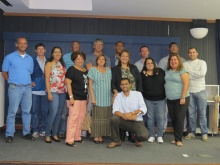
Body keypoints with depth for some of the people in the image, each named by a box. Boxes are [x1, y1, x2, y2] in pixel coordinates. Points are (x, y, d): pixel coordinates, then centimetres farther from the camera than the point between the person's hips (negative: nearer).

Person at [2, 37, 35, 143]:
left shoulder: (30, 59, 14)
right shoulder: (9, 57, 2)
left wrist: (30, 82, 6)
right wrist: (11, 81, 0)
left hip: (28, 88, 4)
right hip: (15, 88, -4)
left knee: (27, 111, 8)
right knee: (12, 111, -3)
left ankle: (26, 133, 17)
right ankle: (9, 134, 5)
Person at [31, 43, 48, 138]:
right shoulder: (32, 61, 5)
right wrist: (31, 82, -10)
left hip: (45, 89, 2)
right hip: (35, 89, -2)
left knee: (45, 110, 5)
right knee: (35, 110, 2)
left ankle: (43, 129, 15)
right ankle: (35, 130, 9)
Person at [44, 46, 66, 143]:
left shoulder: (62, 64, 14)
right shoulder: (49, 64, 0)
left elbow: (65, 78, 13)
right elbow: (47, 79, -6)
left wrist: (66, 90, 4)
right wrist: (49, 93, -13)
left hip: (62, 91, 5)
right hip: (53, 91, -5)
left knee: (59, 113, 7)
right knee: (53, 113, -10)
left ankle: (55, 134, 17)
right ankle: (47, 135, 2)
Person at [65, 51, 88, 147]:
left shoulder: (85, 71, 14)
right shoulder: (72, 70, -6)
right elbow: (68, 83, -12)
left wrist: (87, 96, 17)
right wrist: (71, 97, -18)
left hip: (83, 97, 8)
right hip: (75, 97, -7)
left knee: (81, 117, 11)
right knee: (73, 117, -9)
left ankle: (77, 137, 23)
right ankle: (69, 140, -3)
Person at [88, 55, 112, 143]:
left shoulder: (109, 70, 13)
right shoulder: (92, 70, 3)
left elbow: (111, 84, 13)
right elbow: (90, 85, -1)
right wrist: (92, 97, -9)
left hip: (107, 98, 3)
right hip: (97, 98, -3)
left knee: (105, 117, 3)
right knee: (96, 117, -2)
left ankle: (101, 136, 12)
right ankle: (96, 136, 5)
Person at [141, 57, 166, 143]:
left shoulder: (160, 71, 1)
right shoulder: (143, 74, 0)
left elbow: (166, 82, 5)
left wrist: (166, 94, 2)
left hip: (160, 99, 0)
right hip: (148, 99, 0)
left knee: (160, 117, 0)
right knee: (150, 118, 7)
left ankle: (160, 136, 12)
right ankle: (151, 135, 19)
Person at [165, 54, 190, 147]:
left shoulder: (182, 71, -6)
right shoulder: (167, 72, 12)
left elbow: (186, 84, -13)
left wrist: (183, 98, -18)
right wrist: (166, 95, 8)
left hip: (180, 99, -6)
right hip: (170, 100, 6)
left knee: (179, 119, -5)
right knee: (173, 119, 9)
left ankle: (178, 140, 2)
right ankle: (176, 138, 18)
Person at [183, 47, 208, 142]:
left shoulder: (202, 62, 3)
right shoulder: (185, 64, 7)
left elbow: (202, 73, -15)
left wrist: (189, 71, -10)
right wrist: (196, 75, -10)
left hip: (200, 91, -1)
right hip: (189, 91, 1)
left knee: (202, 113, 2)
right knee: (191, 113, 6)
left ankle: (204, 133, 10)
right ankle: (192, 132, 16)